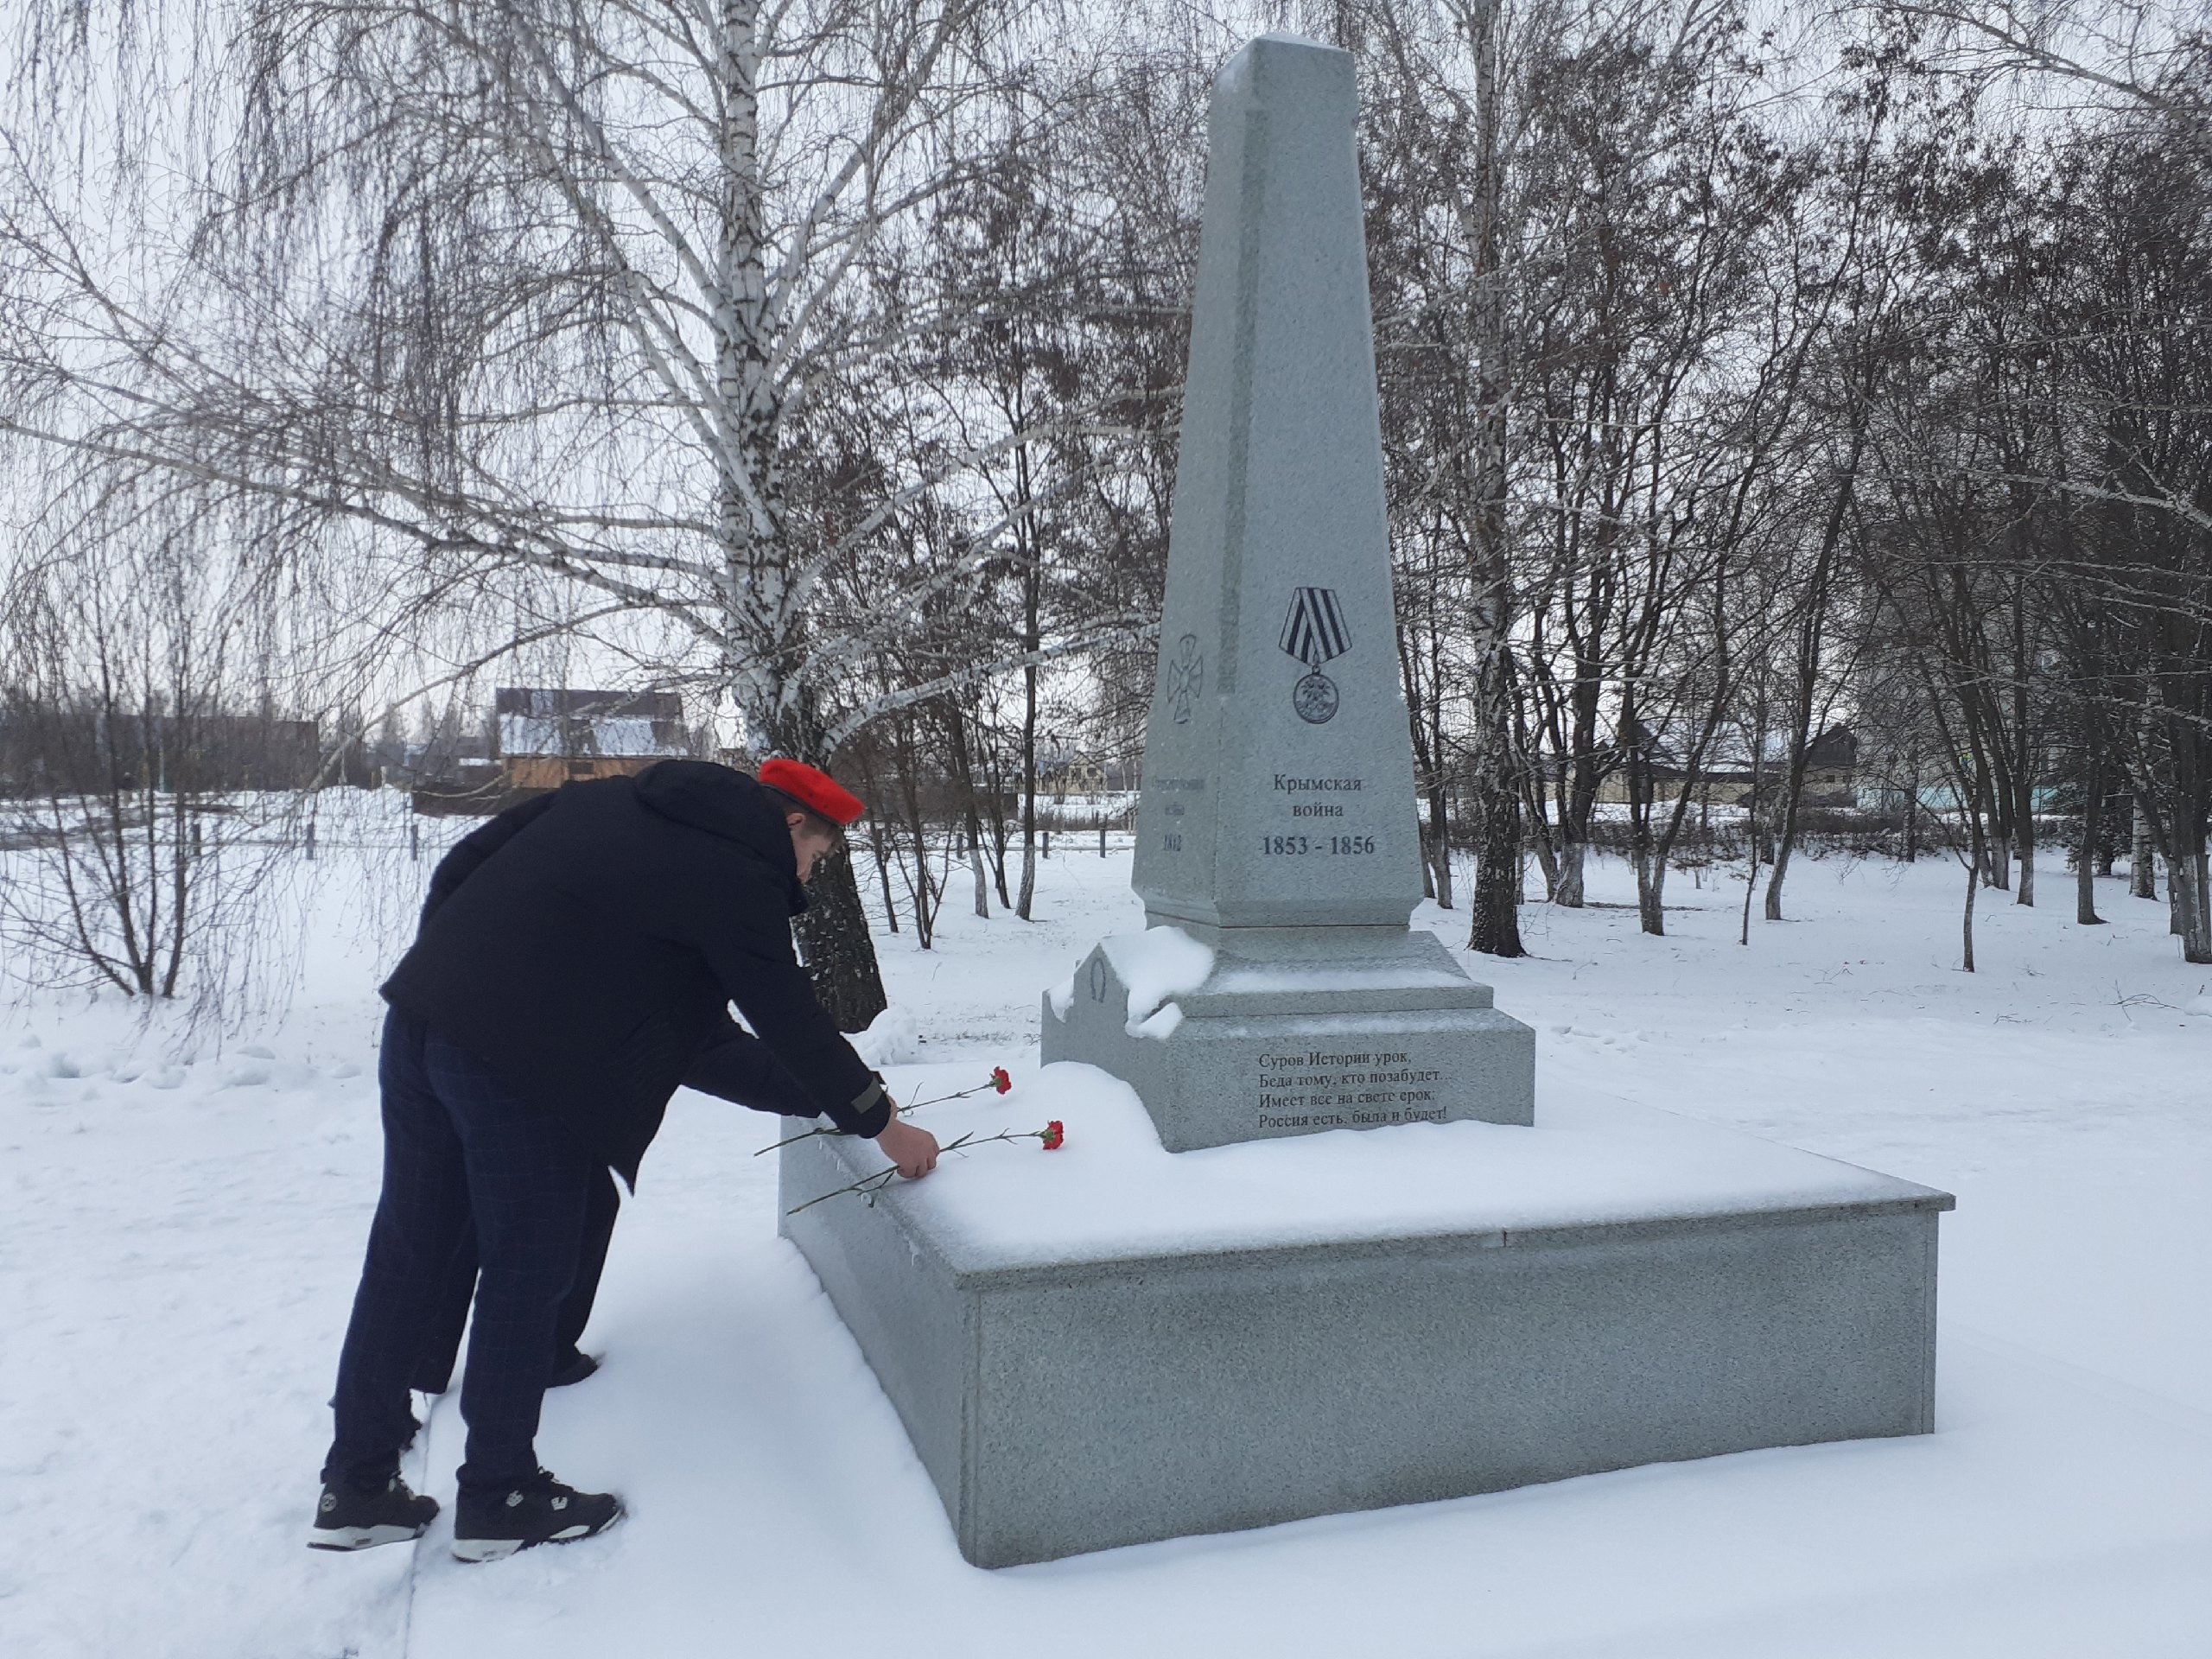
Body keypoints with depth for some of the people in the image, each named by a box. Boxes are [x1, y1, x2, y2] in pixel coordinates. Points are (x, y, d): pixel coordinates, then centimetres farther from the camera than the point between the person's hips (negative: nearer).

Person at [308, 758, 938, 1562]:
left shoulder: (614, 801, 18)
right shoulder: (737, 874, -5)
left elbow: (465, 862, 18)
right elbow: (788, 1019, 0)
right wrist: (882, 1123, 11)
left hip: (418, 1017, 9)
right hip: (519, 1064, -9)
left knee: (409, 1252, 16)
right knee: (527, 1271, 7)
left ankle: (357, 1487, 29)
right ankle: (499, 1499, 22)